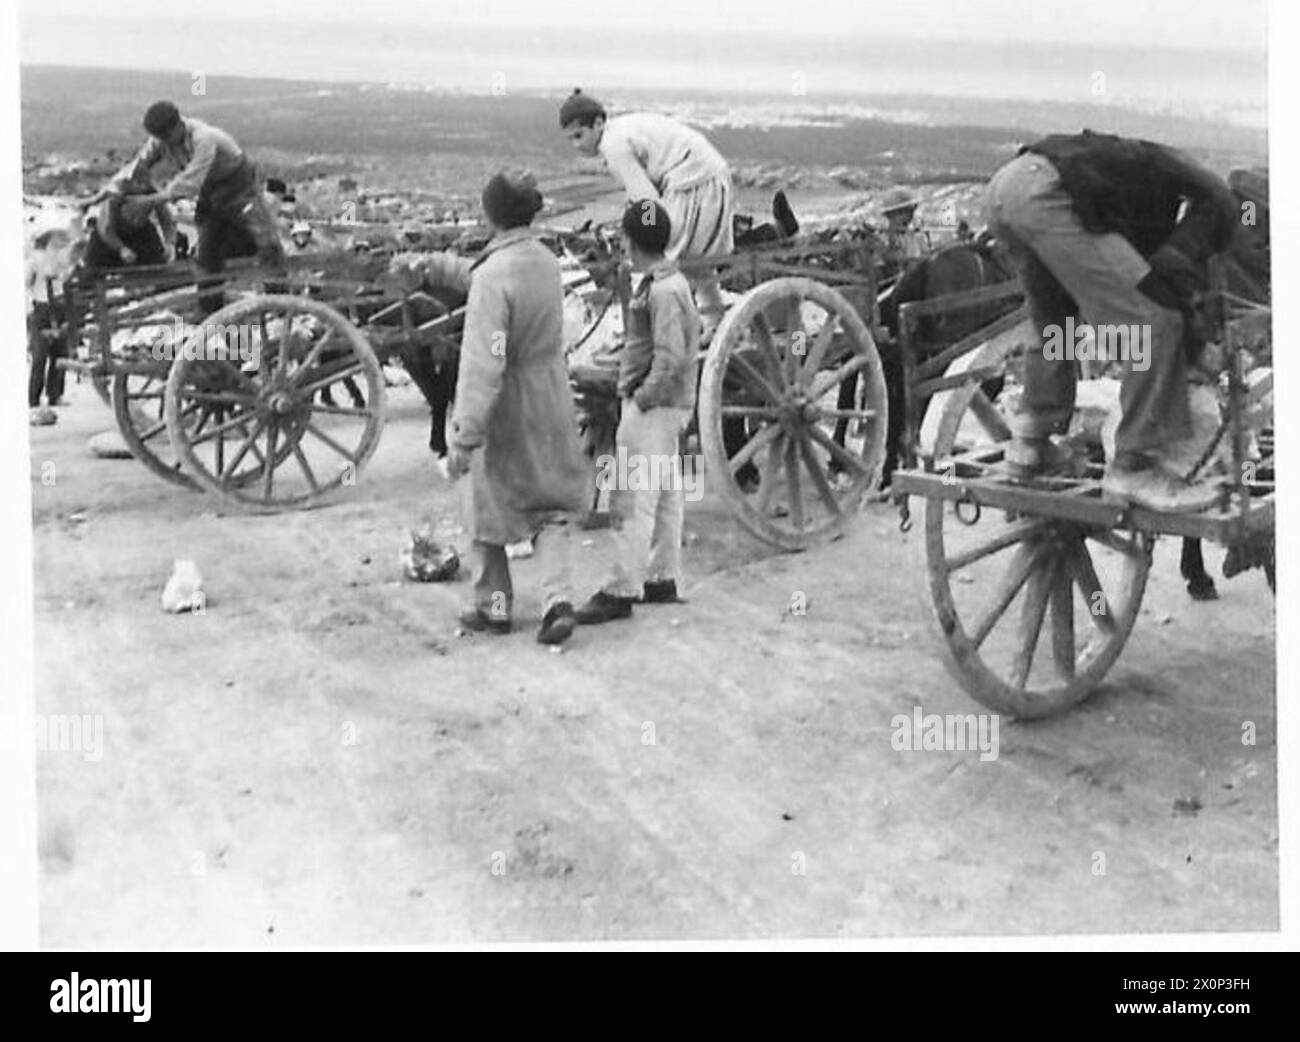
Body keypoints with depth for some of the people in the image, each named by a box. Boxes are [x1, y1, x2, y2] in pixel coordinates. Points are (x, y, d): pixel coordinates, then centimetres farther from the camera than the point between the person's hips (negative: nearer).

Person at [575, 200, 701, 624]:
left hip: (654, 408, -10)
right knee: (666, 494, 15)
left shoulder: (663, 291, -19)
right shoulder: (671, 283, 12)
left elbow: (671, 357, -24)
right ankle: (662, 579, 24)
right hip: (663, 406, 10)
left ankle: (621, 591, -7)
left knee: (635, 500, -9)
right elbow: (693, 331, 20)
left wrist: (643, 398, -15)